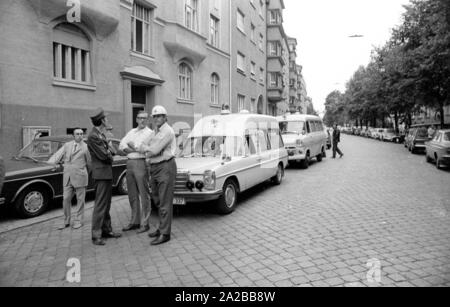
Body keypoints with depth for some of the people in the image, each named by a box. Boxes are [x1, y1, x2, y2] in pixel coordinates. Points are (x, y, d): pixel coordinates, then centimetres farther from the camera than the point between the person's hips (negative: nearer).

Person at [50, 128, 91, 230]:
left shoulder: (86, 147, -2)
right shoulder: (67, 145, 9)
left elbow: (89, 163, 5)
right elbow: (58, 156, 1)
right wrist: (50, 163, -11)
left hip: (80, 177, -3)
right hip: (67, 177, 3)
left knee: (80, 200, 4)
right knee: (66, 199, 6)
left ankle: (79, 221, 17)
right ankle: (66, 221, 19)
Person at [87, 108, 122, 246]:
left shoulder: (101, 135, 13)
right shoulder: (93, 137, -17)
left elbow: (112, 151, 12)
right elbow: (104, 155, -19)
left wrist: (108, 152, -8)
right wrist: (109, 153, 1)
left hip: (107, 173, 10)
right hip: (101, 173, -10)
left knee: (106, 204, 15)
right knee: (100, 205, -5)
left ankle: (107, 229, 25)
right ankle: (96, 235, 3)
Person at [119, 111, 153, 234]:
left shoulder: (150, 133, 0)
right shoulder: (132, 132, 18)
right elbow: (121, 146, 8)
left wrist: (129, 148, -6)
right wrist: (135, 150, -7)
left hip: (141, 163, -6)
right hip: (130, 164, 6)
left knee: (144, 195, -4)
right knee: (132, 195, 11)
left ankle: (145, 223, 3)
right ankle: (135, 221, 21)